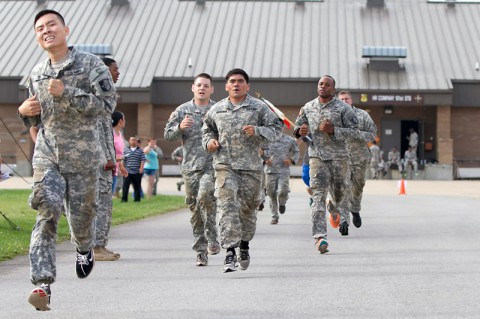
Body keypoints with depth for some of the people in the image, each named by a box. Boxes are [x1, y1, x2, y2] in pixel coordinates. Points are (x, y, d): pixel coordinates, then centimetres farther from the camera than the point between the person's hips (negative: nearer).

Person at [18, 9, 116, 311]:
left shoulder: (90, 64, -3)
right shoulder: (37, 74, 12)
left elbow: (107, 104, -13)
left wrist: (66, 92, -18)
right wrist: (25, 111, -1)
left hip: (83, 154, -2)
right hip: (47, 153, 3)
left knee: (81, 214, 7)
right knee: (47, 214, -12)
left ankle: (85, 249, 43)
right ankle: (43, 284, -17)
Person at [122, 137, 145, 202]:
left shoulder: (140, 151, 7)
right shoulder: (126, 151, 10)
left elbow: (143, 160, 0)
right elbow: (123, 160, 9)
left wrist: (141, 168, -12)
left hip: (137, 172, 0)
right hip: (128, 171, 0)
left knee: (137, 186, 5)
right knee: (125, 186, -7)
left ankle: (137, 199, 14)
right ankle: (124, 199, -3)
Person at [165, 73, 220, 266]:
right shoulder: (182, 110, 10)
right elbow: (168, 134, 10)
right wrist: (180, 128, -10)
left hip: (212, 164, -2)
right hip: (190, 165, 2)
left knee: (205, 196, -26)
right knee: (195, 208, 3)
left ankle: (212, 237, -8)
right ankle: (201, 252, 11)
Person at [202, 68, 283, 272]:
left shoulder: (259, 108, 4)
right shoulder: (216, 110, 11)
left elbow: (276, 129, 3)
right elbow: (207, 129, 27)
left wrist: (257, 131, -14)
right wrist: (209, 141, 5)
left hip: (250, 166, 0)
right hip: (225, 165, 0)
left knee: (247, 207, 11)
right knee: (227, 206, -14)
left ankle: (244, 244, 34)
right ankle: (230, 251, -18)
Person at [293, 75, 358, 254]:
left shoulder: (343, 108, 0)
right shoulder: (308, 108, 10)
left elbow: (353, 131, -4)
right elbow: (298, 125, 22)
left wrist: (333, 130, -18)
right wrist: (300, 131, -3)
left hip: (338, 156, -1)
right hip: (317, 156, 1)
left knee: (339, 192, 9)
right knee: (318, 195, -11)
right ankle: (319, 236, -18)